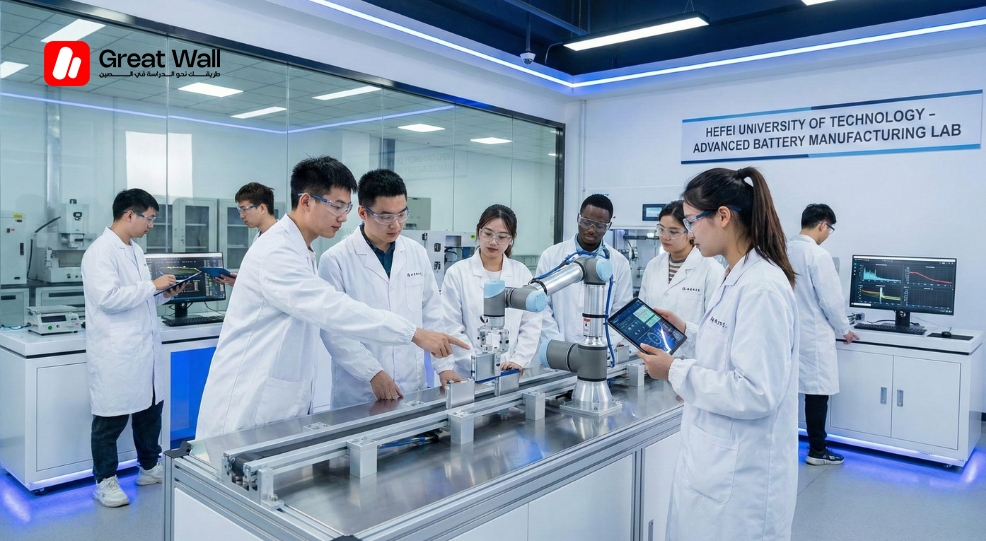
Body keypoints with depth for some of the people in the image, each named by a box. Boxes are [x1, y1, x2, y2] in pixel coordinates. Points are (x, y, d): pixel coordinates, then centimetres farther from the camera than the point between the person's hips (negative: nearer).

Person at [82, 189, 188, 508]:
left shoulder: (135, 250, 13)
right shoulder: (101, 251, -14)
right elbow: (109, 298, -24)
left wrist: (164, 295, 6)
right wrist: (152, 286, -18)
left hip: (145, 347, 9)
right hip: (116, 352, -8)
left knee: (151, 408, 16)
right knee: (112, 418, 4)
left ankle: (149, 467, 32)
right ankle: (105, 482, 19)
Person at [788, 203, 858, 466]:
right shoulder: (819, 255, -17)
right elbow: (831, 299, -14)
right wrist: (844, 330, 1)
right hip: (813, 336, -7)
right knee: (817, 392, 3)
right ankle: (817, 451, 13)